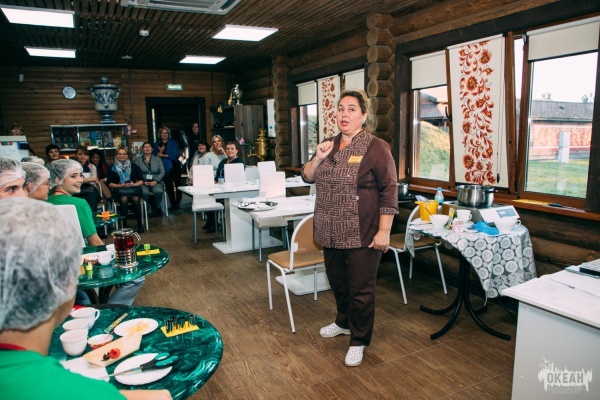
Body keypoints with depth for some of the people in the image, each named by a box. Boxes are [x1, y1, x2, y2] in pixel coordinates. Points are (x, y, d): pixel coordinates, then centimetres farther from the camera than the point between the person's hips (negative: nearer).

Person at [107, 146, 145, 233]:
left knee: (135, 199, -33)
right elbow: (109, 183, 7)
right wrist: (121, 185, -9)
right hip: (119, 191, 0)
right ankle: (124, 224, -28)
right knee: (124, 199, -35)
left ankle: (140, 224, -23)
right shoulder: (112, 168, 13)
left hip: (133, 189, 1)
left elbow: (141, 181, 12)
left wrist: (134, 184, -9)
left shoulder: (134, 166, 16)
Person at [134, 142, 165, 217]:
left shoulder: (157, 159, 16)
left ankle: (157, 207, -10)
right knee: (144, 192, -35)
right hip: (143, 182, -1)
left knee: (159, 191, -34)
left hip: (156, 182, 1)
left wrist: (155, 181, -10)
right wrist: (143, 182, -15)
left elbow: (162, 172, 6)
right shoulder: (138, 160, 13)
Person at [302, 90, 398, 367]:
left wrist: (384, 231, -17)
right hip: (331, 233, 6)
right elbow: (307, 177, 11)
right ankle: (344, 322, 44)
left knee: (360, 289, 5)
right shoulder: (329, 145, 10)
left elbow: (389, 192, -12)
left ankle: (359, 341, 22)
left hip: (362, 235, -6)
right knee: (337, 282, 21)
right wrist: (318, 158, -8)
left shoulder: (376, 148, -10)